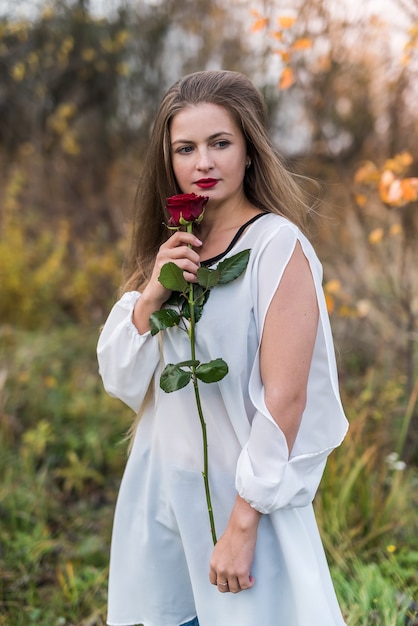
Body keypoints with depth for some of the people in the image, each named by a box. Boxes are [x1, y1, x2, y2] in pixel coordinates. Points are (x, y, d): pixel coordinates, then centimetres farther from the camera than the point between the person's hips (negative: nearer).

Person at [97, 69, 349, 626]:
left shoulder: (277, 245, -14)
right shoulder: (166, 249, 5)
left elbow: (285, 396, -18)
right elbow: (121, 381, 2)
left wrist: (243, 524, -18)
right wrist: (150, 296, -14)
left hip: (241, 493, -5)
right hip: (158, 487, 6)